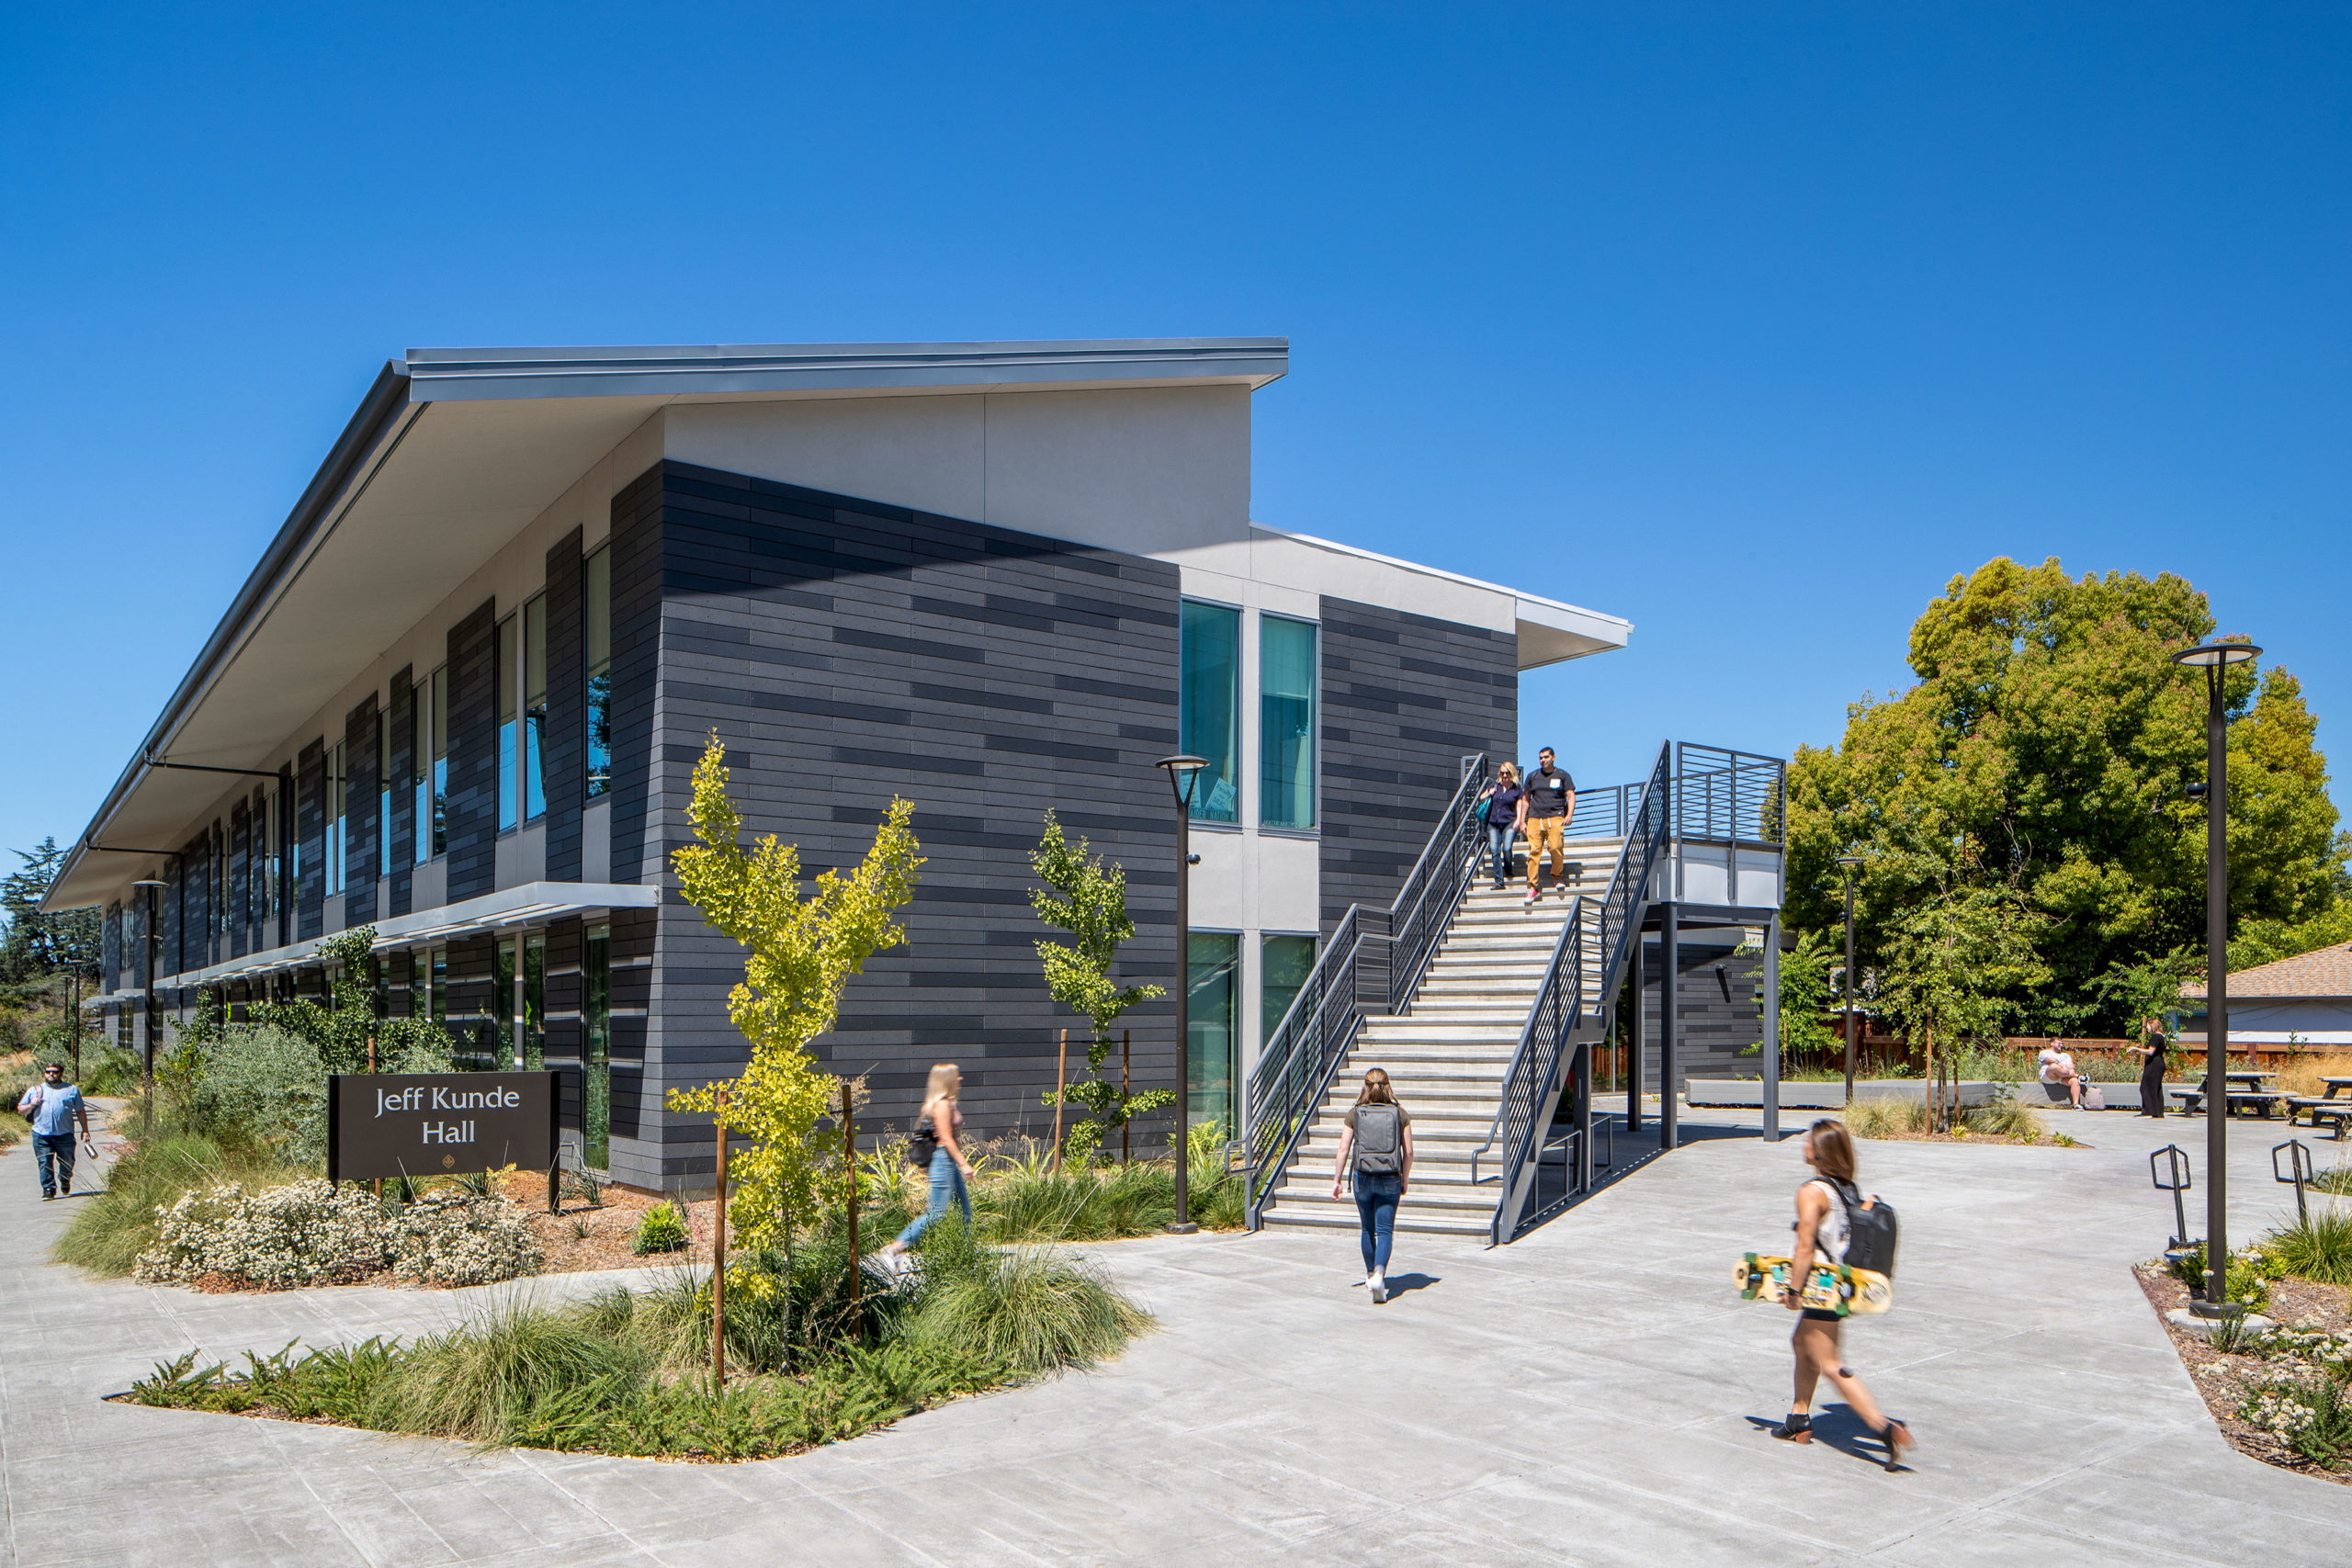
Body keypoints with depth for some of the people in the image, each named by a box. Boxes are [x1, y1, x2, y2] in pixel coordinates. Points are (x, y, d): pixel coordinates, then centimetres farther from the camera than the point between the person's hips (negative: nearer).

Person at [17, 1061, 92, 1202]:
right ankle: (48, 1189, 2)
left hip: (65, 1135, 0)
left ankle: (65, 1180, 35)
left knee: (67, 1162, 7)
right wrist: (31, 1106, -7)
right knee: (44, 1163, -5)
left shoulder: (71, 1090, 12)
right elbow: (20, 1110, 15)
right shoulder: (34, 1090, 13)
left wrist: (85, 1131, 8)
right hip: (41, 1136, 0)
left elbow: (81, 1111, 13)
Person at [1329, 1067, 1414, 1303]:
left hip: (1363, 1177, 1)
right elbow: (1408, 1152, 1)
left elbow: (1343, 1150, -3)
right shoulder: (1399, 1114, -1)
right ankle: (1379, 1275, -19)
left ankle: (1371, 1274, 29)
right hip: (1390, 1179, -1)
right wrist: (1405, 1178, 14)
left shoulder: (1354, 1114, -2)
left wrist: (1336, 1181, 4)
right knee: (1385, 1230, 1)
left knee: (1368, 1229, 17)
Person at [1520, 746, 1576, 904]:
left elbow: (1571, 796, 7)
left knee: (1556, 848, -17)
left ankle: (1558, 877, 7)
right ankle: (1534, 886, -7)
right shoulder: (1532, 776, 18)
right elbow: (1525, 800, 21)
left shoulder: (1562, 776, 13)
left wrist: (1569, 815, -10)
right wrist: (1522, 821, 14)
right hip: (1534, 818, 2)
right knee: (1534, 851, -9)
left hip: (1555, 818, -2)